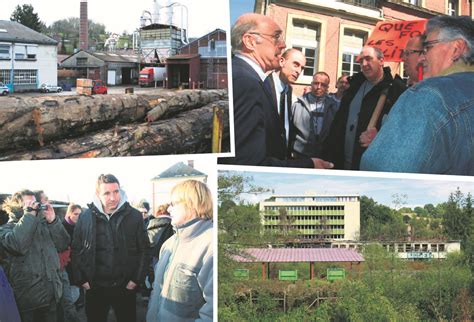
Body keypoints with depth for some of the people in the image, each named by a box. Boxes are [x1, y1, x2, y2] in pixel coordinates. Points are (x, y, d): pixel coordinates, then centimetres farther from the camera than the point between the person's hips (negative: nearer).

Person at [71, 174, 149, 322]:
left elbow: (143, 250, 1)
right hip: (95, 287, 0)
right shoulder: (86, 217, -2)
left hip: (126, 287, 0)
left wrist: (136, 279, -4)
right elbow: (76, 250, 4)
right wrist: (82, 280, -1)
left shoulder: (134, 216, -3)